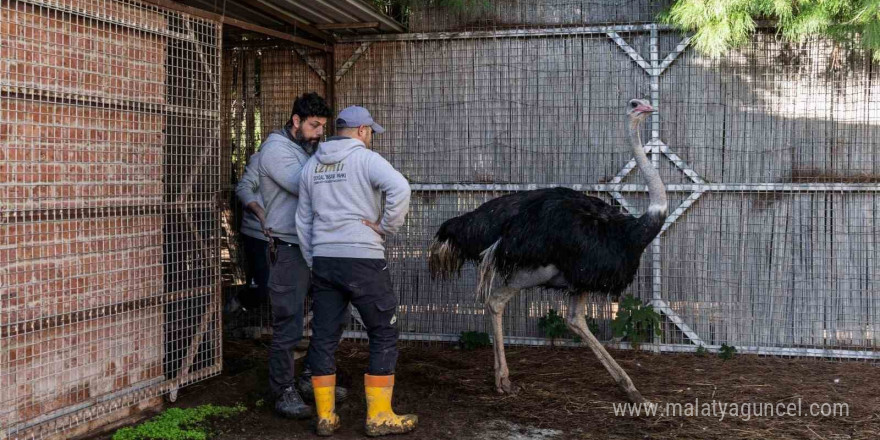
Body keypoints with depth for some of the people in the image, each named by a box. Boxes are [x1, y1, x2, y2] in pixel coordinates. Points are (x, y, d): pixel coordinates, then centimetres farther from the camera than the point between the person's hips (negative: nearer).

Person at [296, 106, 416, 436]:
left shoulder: (312, 166, 14)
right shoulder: (366, 158, -6)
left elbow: (303, 222, 17)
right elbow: (399, 188, -25)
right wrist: (386, 227, -13)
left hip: (323, 260, 6)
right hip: (363, 260, -6)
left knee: (324, 336, 9)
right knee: (383, 334, 5)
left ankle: (326, 417, 12)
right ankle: (379, 416, 7)